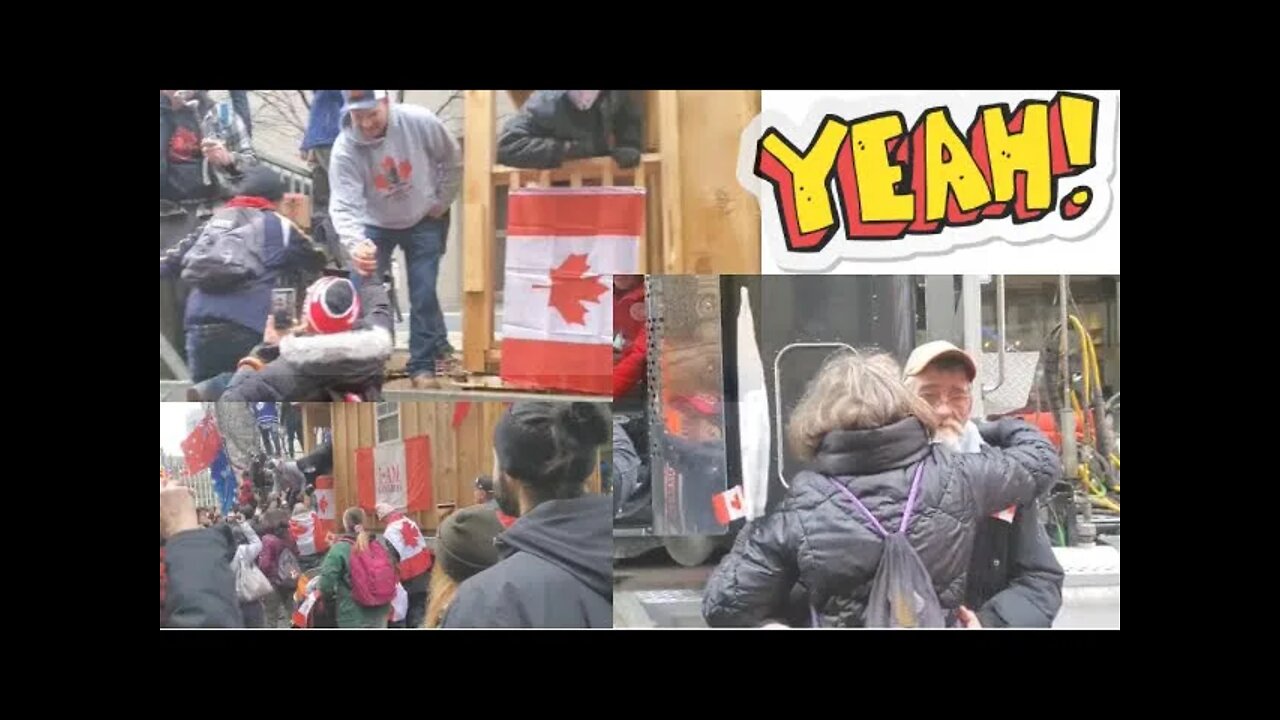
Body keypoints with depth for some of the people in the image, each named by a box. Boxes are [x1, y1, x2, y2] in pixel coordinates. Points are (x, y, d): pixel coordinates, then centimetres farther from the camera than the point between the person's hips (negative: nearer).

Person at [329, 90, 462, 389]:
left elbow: (453, 161, -8)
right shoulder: (345, 149, -29)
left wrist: (441, 202, -5)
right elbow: (343, 205, -35)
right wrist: (355, 244, -53)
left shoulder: (421, 122, -27)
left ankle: (424, 364, 10)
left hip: (425, 220, 0)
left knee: (424, 292, -3)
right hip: (375, 225, 0)